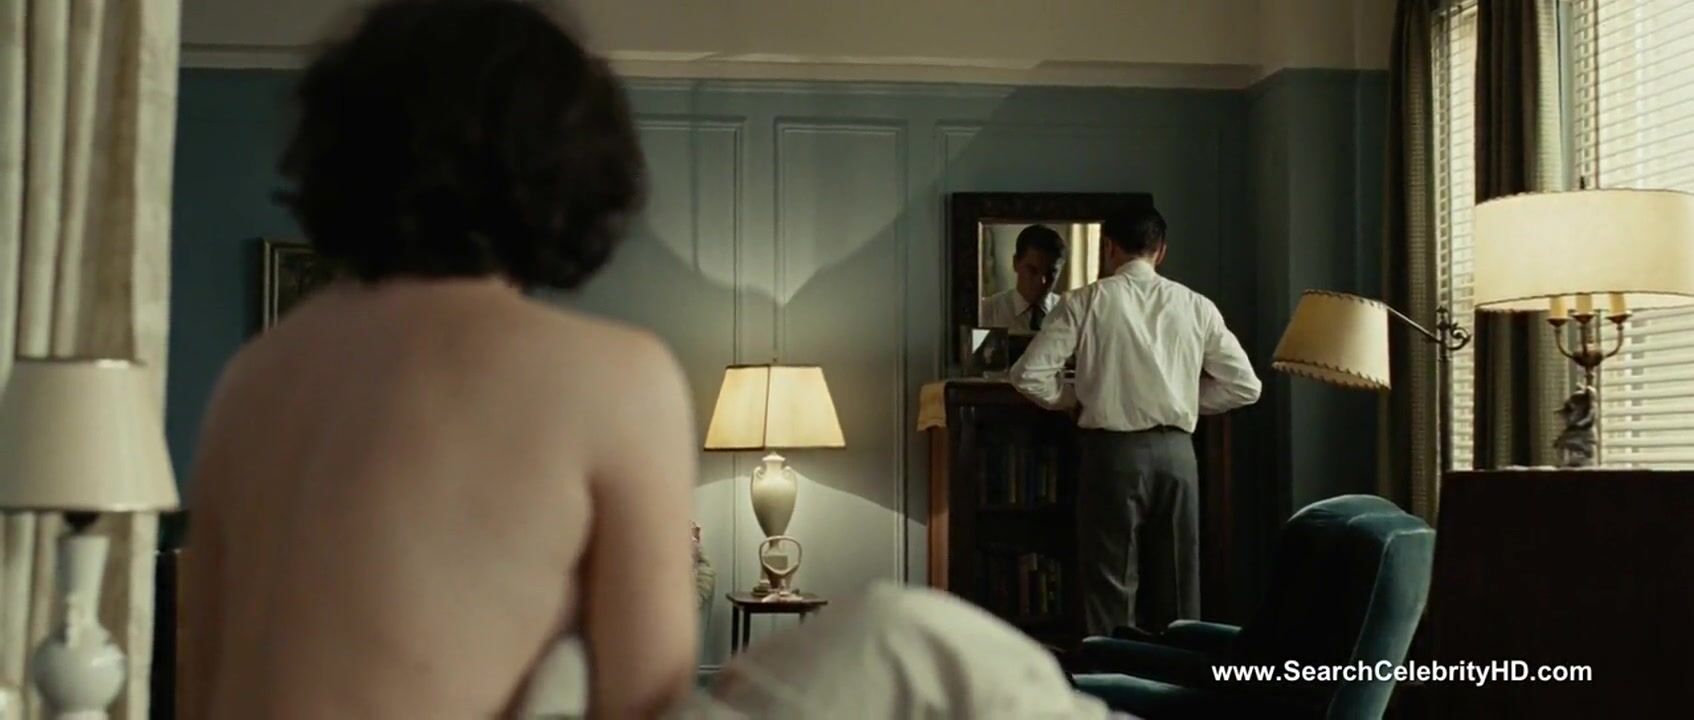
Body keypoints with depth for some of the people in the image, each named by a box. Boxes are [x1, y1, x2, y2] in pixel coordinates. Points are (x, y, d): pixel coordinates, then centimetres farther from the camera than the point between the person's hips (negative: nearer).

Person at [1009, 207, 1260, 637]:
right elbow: (1244, 386, 5)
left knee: (1111, 580, 3)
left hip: (1113, 450, -3)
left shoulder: (1086, 301, -3)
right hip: (1175, 450, 3)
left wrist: (1075, 399, 10)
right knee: (1177, 579, 11)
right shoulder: (1196, 306, 5)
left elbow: (1029, 375, -7)